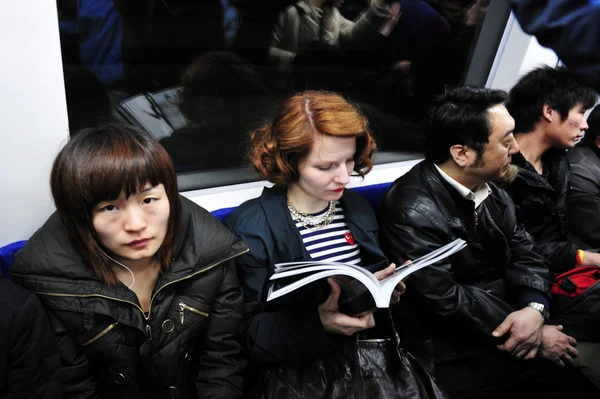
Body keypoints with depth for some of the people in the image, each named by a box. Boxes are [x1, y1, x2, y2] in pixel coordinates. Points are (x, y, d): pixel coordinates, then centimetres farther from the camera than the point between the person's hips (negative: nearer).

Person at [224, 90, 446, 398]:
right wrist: (317, 322, -25)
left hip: (375, 357, 5)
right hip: (300, 372, -4)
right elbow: (244, 332, -12)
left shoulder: (356, 208, 5)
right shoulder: (251, 227, -12)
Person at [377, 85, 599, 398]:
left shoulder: (490, 189, 2)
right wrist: (537, 338, -14)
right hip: (456, 354, -7)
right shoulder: (413, 210, -23)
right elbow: (447, 301, -23)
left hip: (504, 325, 7)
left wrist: (534, 309, -15)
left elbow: (524, 254, 5)